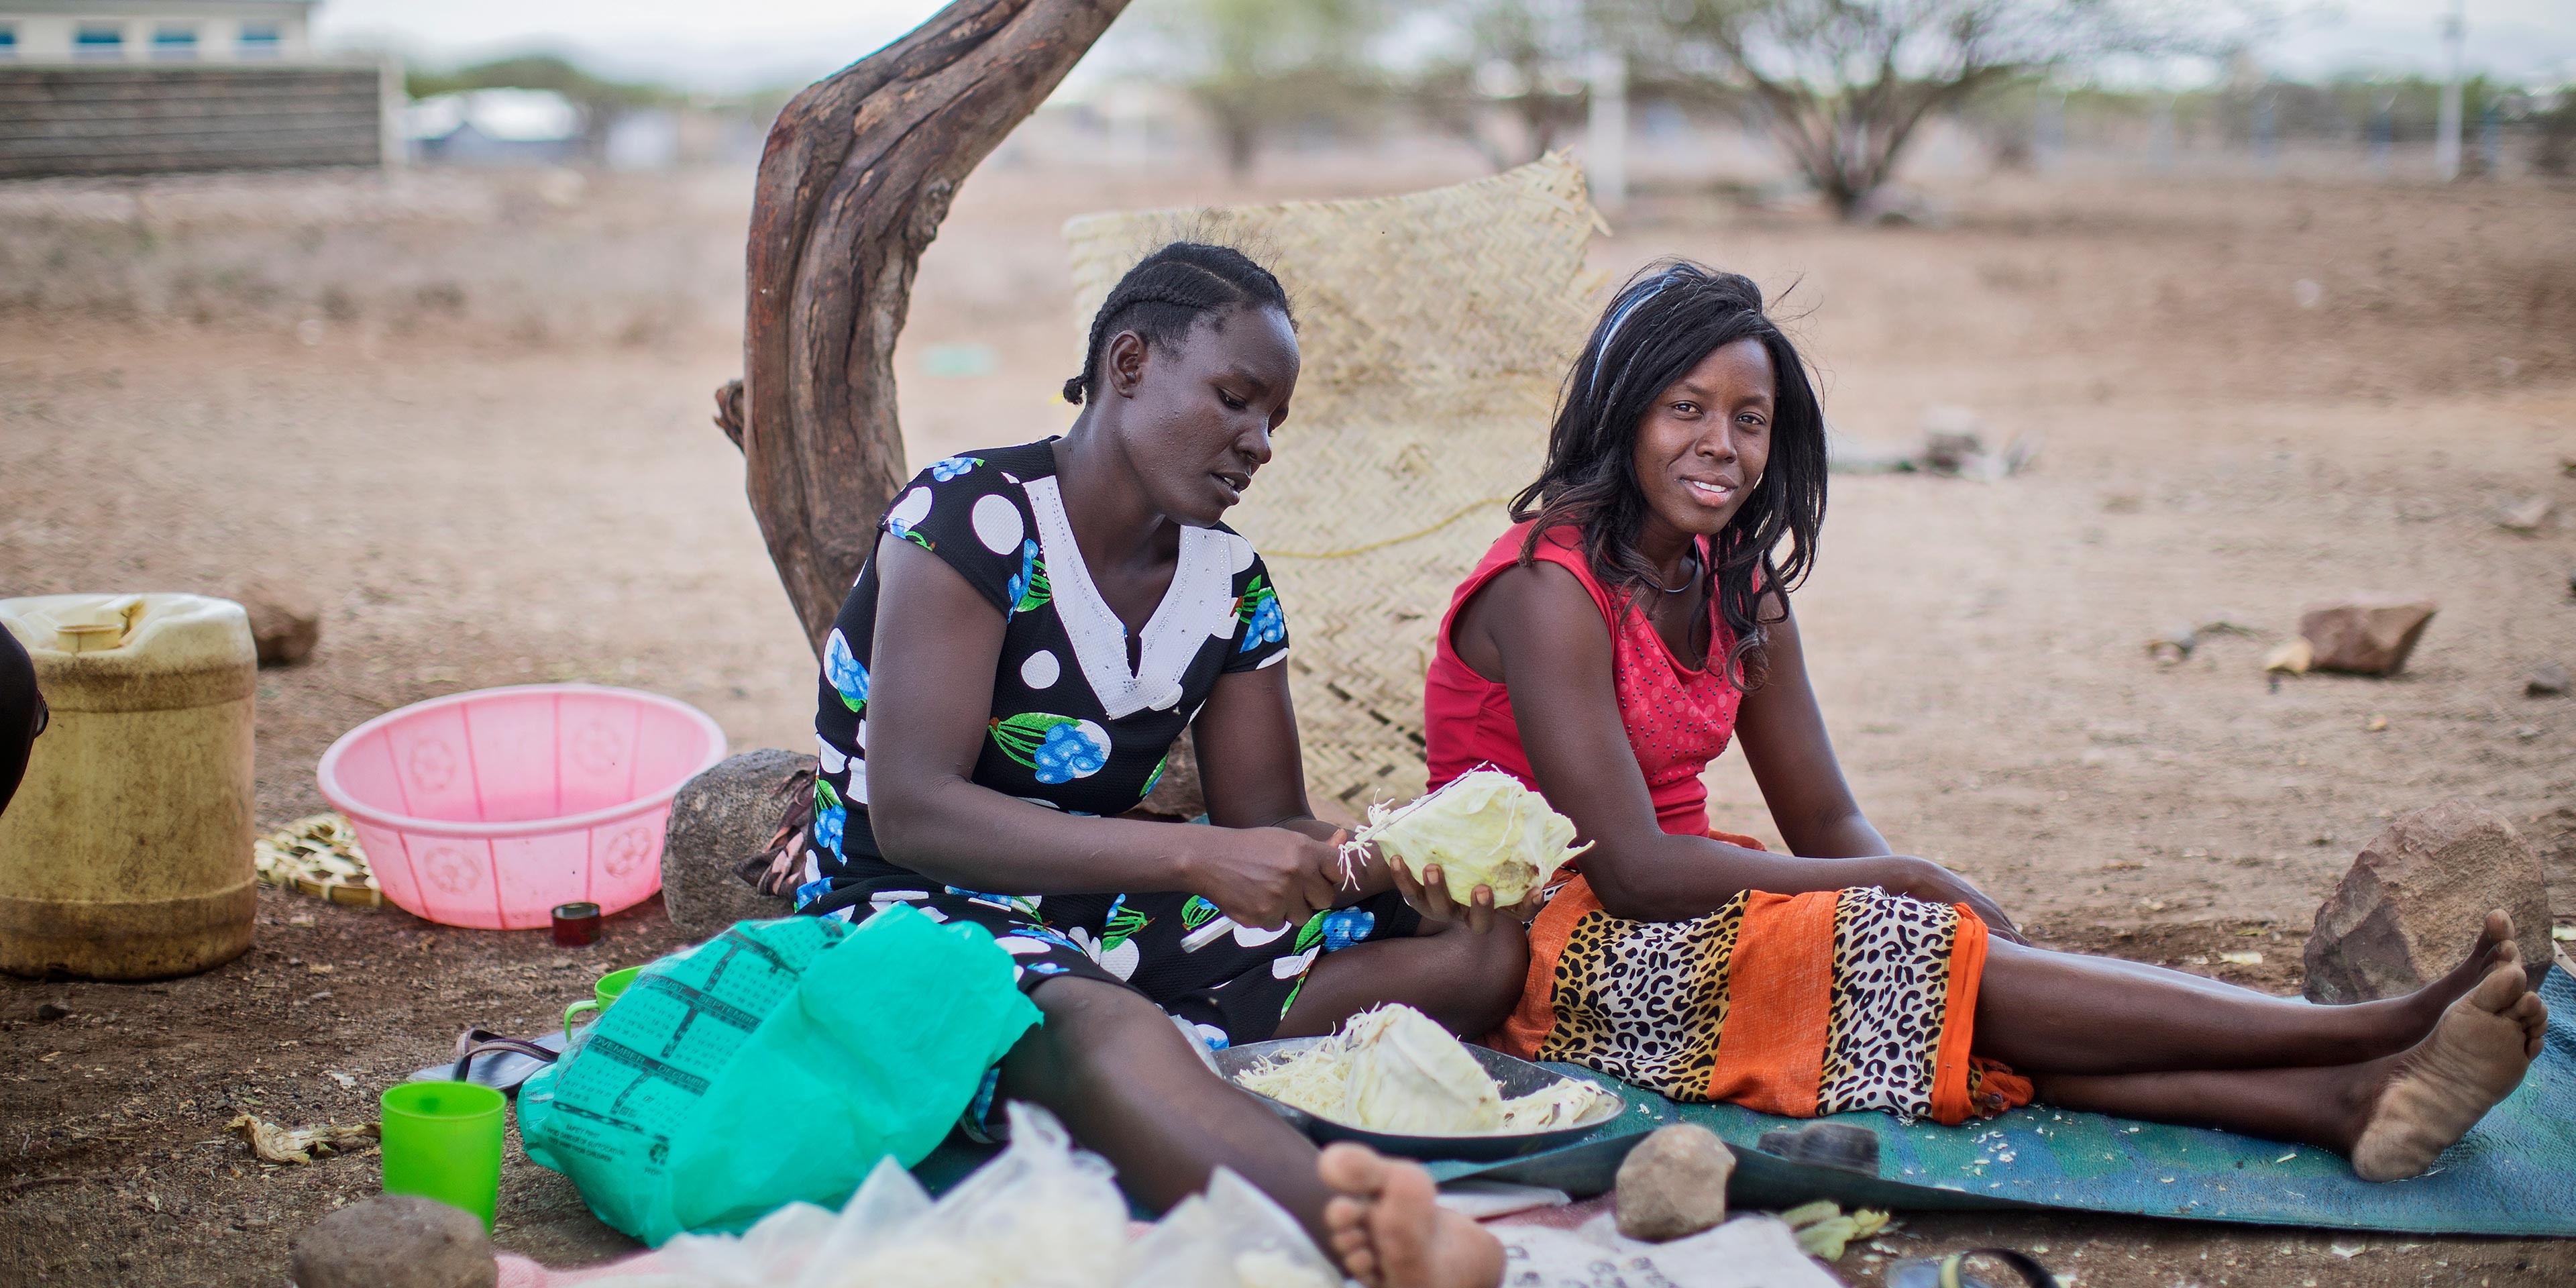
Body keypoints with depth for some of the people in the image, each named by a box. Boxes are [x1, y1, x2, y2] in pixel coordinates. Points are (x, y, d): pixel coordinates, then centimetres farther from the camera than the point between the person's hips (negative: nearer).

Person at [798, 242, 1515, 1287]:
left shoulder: (1230, 583, 9)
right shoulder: (971, 515, -12)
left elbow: (1270, 826, 11)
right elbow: (911, 812, -22)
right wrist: (1197, 857, -29)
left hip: (1113, 917, 8)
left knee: (1479, 948, -8)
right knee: (1101, 1028, -44)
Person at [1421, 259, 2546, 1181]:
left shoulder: (1736, 584, 6)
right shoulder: (1551, 589, -19)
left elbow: (1824, 824, 5)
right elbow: (1631, 869, -26)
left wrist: (1919, 895, -19)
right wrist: (1905, 884, -20)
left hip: (1678, 916, 7)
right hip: (1549, 945, -7)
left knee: (1962, 999, -20)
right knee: (1908, 956, -25)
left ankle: (2340, 1105, -36)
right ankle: (2377, 1032, -30)